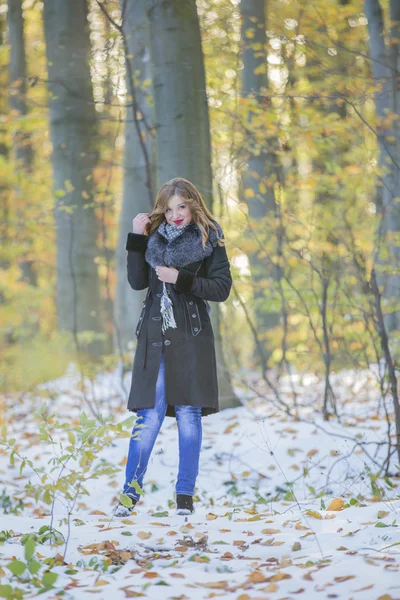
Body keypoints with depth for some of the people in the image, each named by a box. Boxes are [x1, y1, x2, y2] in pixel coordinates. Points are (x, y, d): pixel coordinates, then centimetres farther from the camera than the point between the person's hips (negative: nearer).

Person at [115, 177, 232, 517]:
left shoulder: (209, 240, 2)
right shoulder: (155, 238, 11)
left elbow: (222, 288, -4)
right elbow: (137, 282, 2)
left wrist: (181, 279, -13)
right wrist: (136, 239, -3)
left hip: (191, 338, -2)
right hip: (154, 336, 2)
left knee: (188, 415, 0)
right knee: (150, 414, -3)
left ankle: (185, 495, 6)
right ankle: (131, 491, 3)